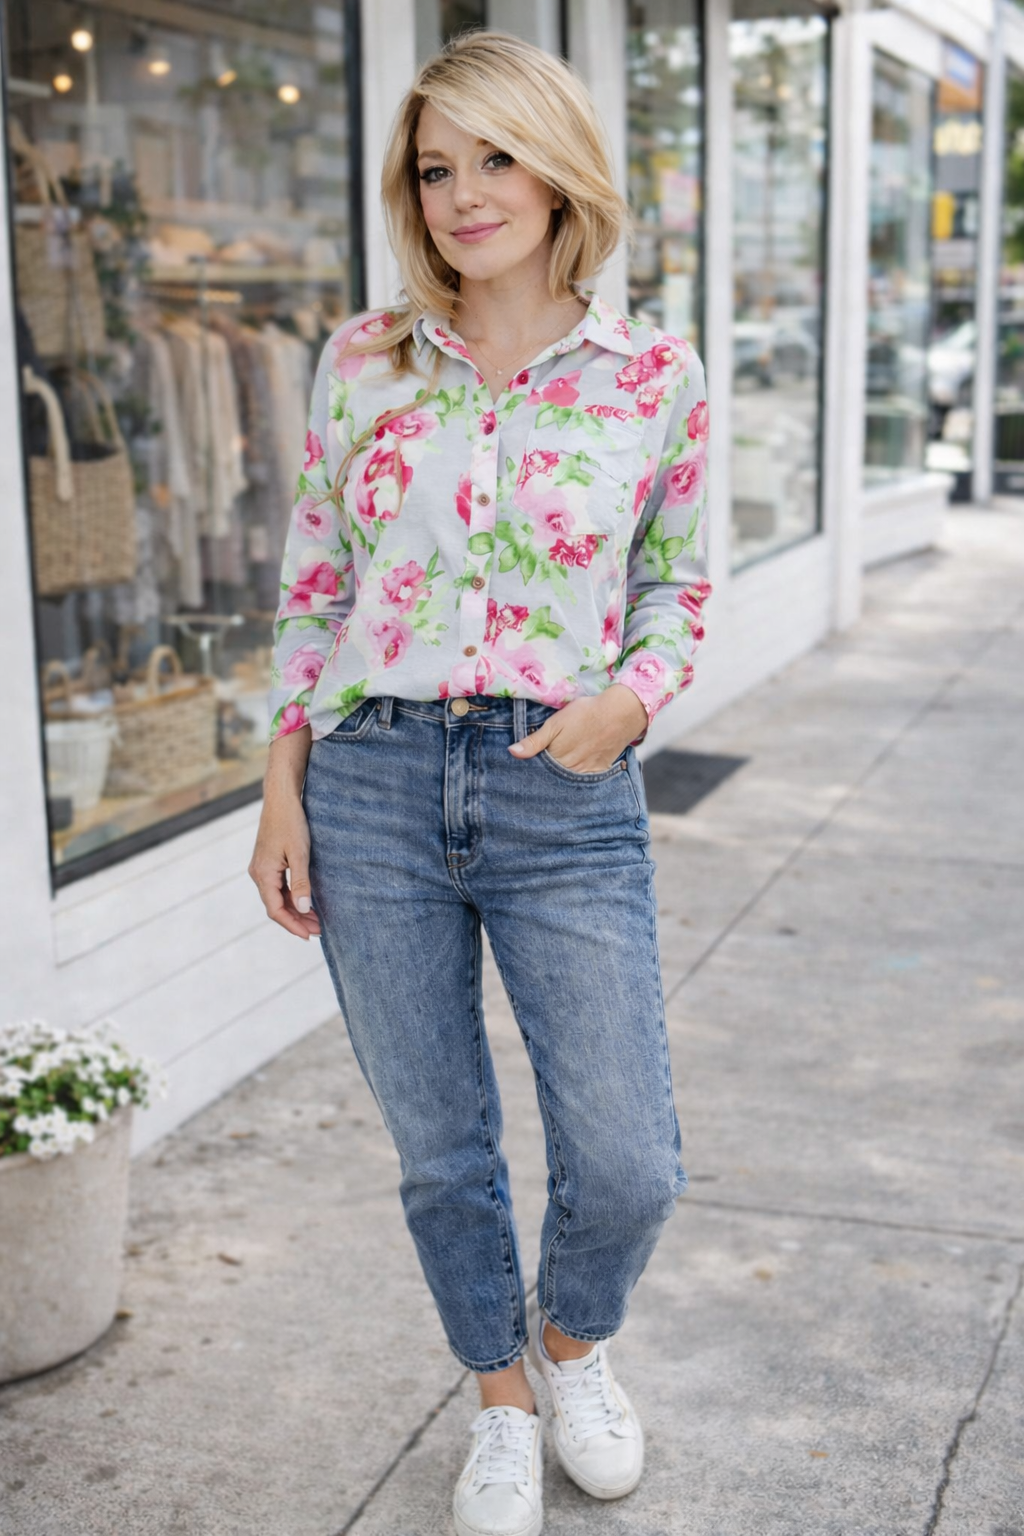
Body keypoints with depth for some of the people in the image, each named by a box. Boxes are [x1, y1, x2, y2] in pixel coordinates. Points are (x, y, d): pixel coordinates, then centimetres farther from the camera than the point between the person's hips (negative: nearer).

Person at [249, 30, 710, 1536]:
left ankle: (572, 1339, 36)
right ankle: (503, 1405, 38)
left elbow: (678, 583, 11)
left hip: (568, 798, -1)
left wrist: (632, 694, -10)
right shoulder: (360, 360, 3)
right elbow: (313, 583, 8)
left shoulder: (657, 375, 0)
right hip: (373, 787, 1)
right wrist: (283, 790, 3)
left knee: (628, 1169, 0)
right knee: (440, 1149, 12)